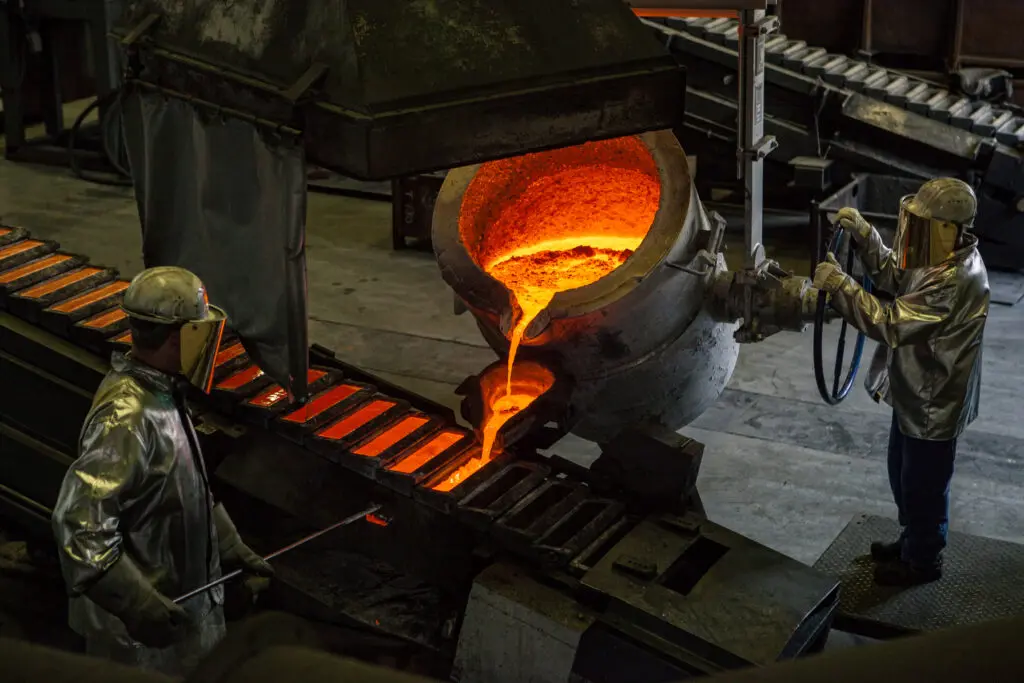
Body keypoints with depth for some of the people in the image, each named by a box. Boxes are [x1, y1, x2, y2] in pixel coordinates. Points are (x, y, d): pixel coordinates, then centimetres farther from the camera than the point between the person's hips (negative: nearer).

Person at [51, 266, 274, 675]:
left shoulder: (162, 396, 4)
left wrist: (232, 548, 17)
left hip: (178, 597, 9)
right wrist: (137, 604, -31)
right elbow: (79, 520, -31)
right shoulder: (127, 416, -27)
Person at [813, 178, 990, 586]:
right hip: (916, 391, 10)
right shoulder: (943, 257, -2)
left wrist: (838, 284, -30)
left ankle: (923, 561, 29)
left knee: (923, 485, 10)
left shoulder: (955, 281, -32)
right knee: (904, 474, 25)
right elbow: (893, 277, 12)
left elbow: (891, 323, -34)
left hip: (933, 402, -9)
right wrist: (863, 235, -2)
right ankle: (912, 541, 44)